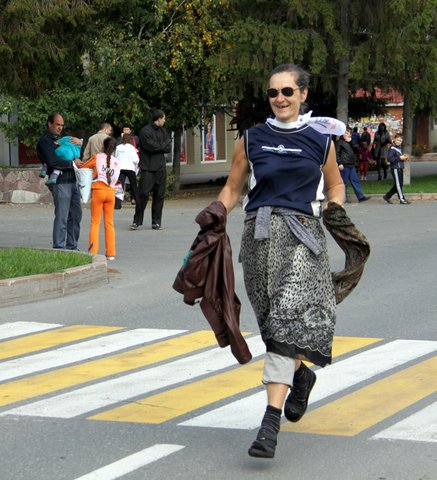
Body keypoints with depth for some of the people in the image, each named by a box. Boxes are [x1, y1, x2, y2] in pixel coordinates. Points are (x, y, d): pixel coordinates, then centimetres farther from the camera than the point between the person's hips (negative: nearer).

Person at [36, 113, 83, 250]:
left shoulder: (60, 140, 23)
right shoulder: (45, 141, -4)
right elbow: (52, 161, -19)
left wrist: (79, 143, 6)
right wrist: (72, 163, -14)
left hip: (72, 182, 9)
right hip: (60, 183, -9)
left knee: (76, 215, 10)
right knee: (62, 217, -10)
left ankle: (71, 246, 17)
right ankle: (59, 247, -6)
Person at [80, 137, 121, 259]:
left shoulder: (97, 157, 0)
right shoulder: (116, 162, 9)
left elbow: (83, 167, 8)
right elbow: (115, 179, 9)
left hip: (98, 191, -3)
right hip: (111, 192, 3)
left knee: (95, 222, 1)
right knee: (109, 223, 9)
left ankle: (93, 251, -5)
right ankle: (111, 253, 8)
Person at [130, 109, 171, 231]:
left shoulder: (163, 131, 15)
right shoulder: (145, 131, -5)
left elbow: (168, 148, 6)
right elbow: (151, 146, -16)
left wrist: (158, 147, -8)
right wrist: (163, 146, -1)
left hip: (160, 169, 6)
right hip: (147, 169, -6)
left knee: (159, 195, 4)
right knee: (143, 194, -8)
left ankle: (156, 222, 10)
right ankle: (137, 221, 0)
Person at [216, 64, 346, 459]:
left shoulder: (320, 142, 8)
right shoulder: (252, 140, 11)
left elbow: (335, 186, 20)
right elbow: (232, 189, 15)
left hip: (300, 235, -3)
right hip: (258, 233, 3)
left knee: (287, 321, -16)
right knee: (274, 321, 10)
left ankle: (271, 421, -22)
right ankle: (301, 375, 43)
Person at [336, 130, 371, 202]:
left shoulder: (350, 142, 20)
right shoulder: (339, 142, -4)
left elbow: (356, 149, 9)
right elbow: (337, 153, -12)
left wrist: (351, 142, -2)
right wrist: (339, 163, -20)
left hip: (351, 165, 8)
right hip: (344, 165, -8)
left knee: (355, 181, 6)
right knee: (344, 182, -3)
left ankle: (361, 197, 5)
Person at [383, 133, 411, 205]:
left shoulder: (400, 148, 17)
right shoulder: (392, 148, -11)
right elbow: (389, 158, -20)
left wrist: (404, 158, 8)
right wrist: (399, 158, -21)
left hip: (400, 168, 9)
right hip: (395, 168, -9)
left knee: (398, 184, 12)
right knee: (398, 184, -5)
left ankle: (387, 196, 21)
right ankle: (402, 199, -2)